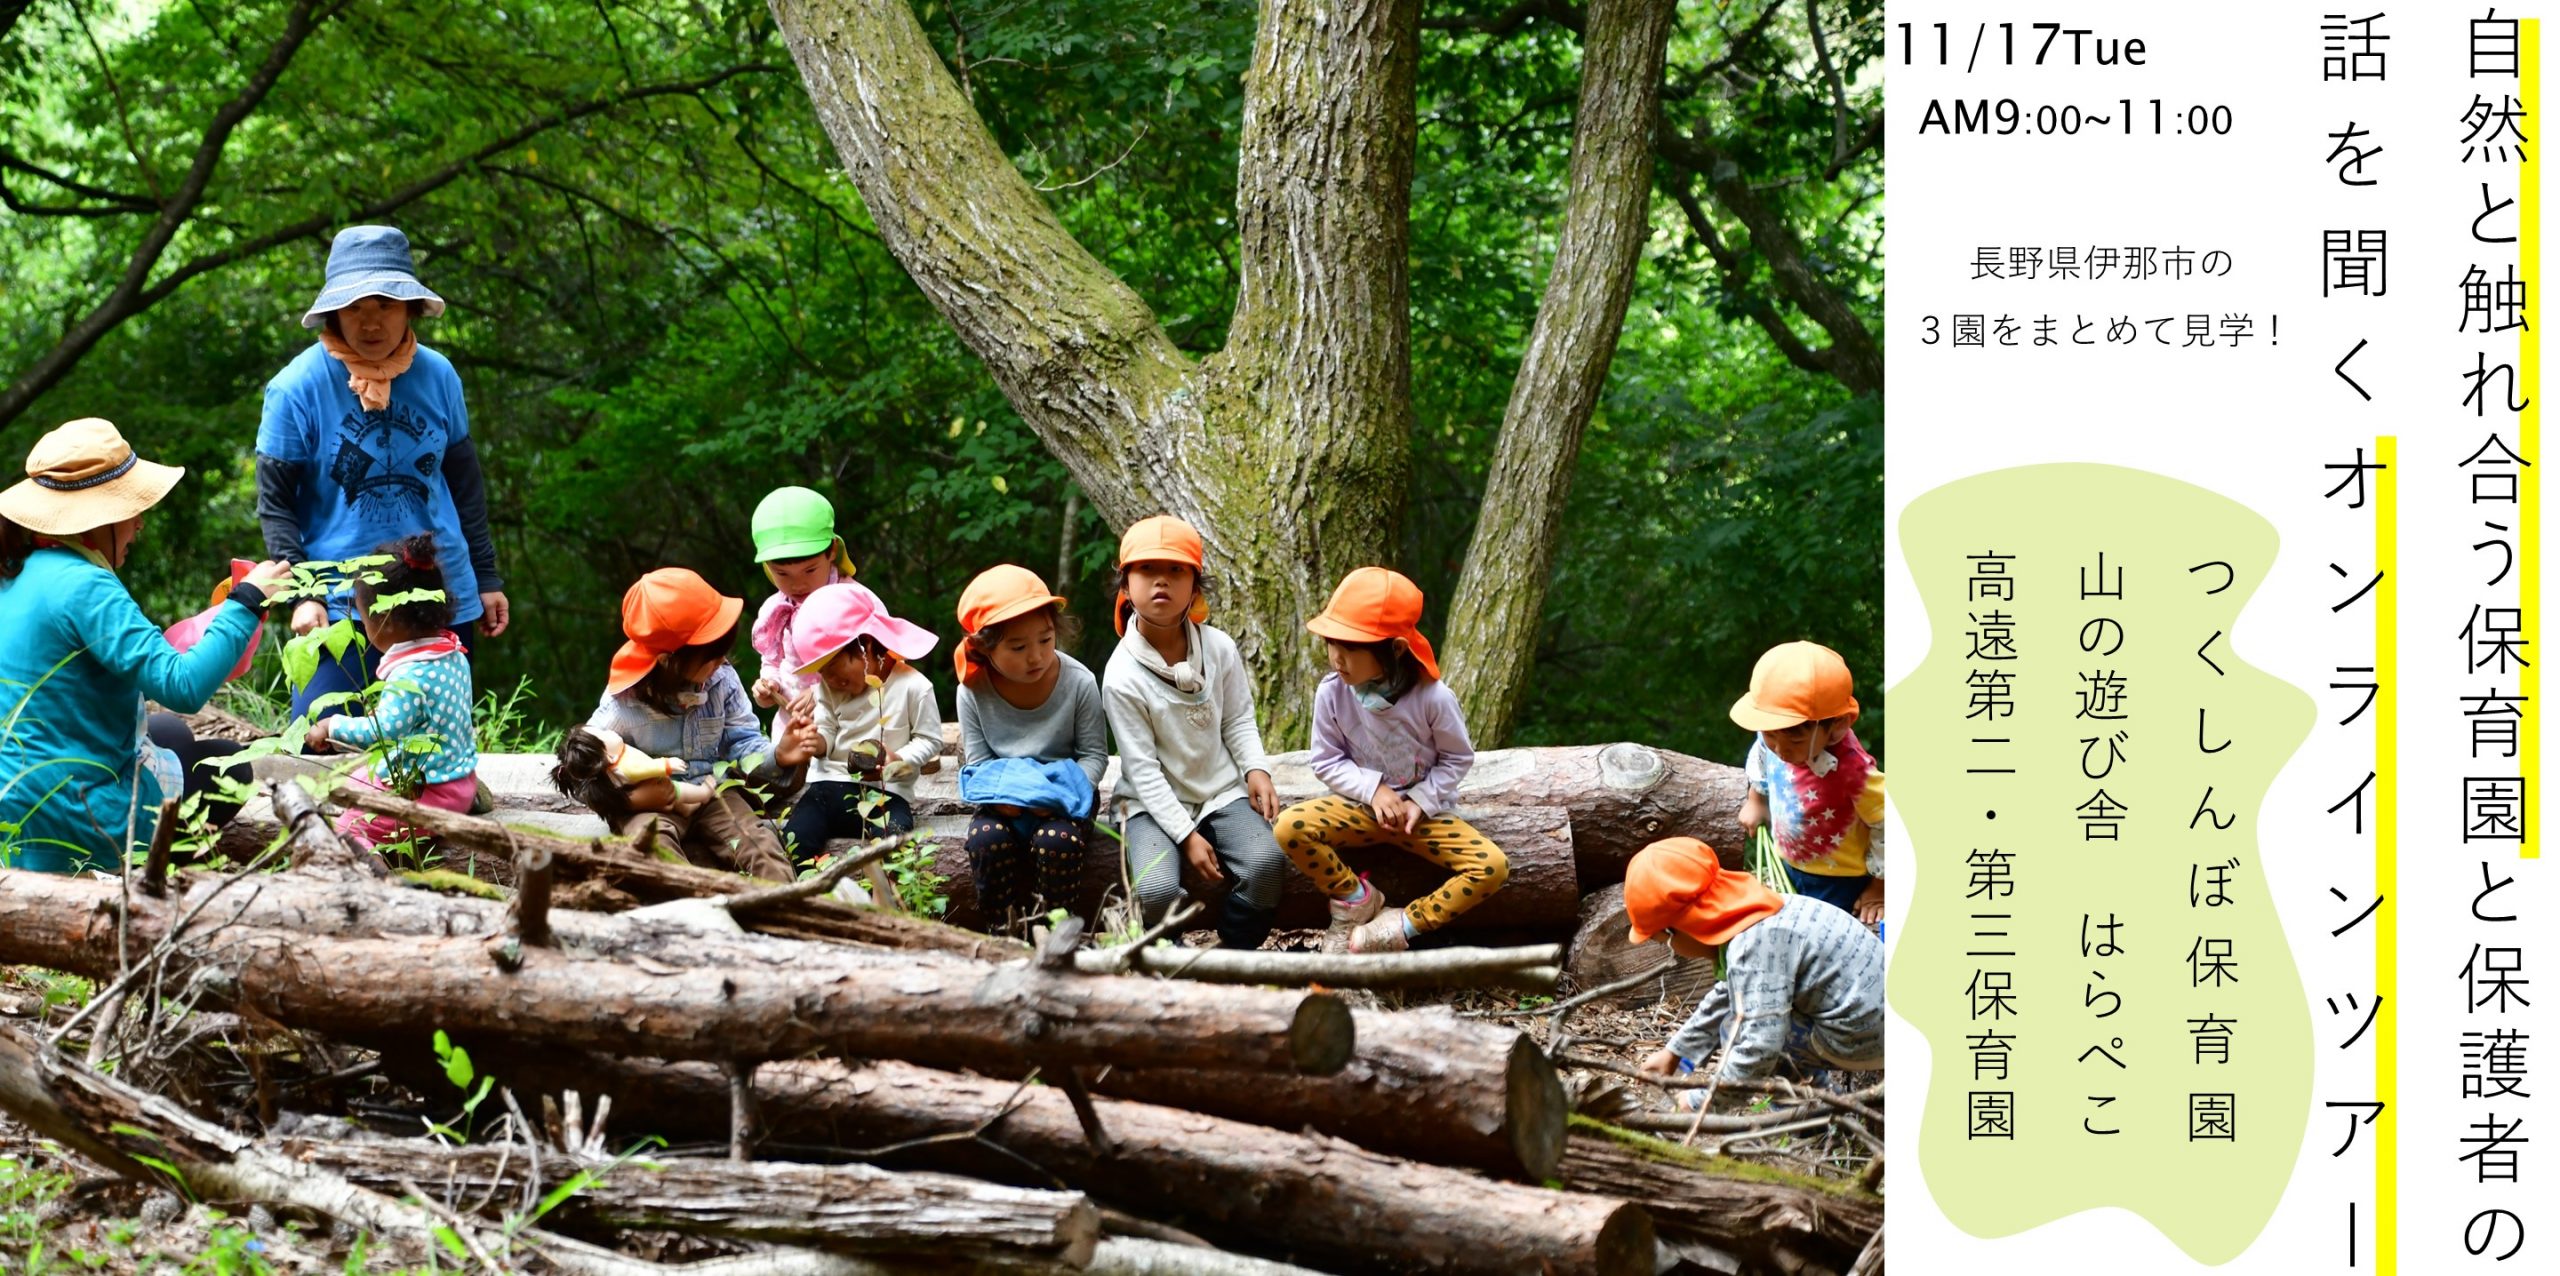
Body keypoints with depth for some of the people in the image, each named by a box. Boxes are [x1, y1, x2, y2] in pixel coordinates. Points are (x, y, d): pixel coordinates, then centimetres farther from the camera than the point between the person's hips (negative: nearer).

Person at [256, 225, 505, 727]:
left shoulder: (437, 376, 3)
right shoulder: (299, 386, -8)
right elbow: (275, 503, -3)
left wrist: (486, 577, 14)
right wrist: (300, 596, -12)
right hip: (340, 606, -3)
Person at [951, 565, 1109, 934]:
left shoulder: (1078, 682, -13)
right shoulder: (973, 693, -9)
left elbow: (1095, 753, -6)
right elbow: (978, 762, -1)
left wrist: (1059, 794, -24)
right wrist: (999, 795, -23)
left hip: (1063, 797, -1)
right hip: (1002, 799, 1)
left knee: (1056, 841, -33)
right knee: (986, 839, -31)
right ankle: (1003, 932, -13)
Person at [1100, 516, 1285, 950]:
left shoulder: (1219, 647, -4)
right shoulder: (1123, 675, -15)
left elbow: (1238, 720, 8)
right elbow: (1142, 767, -14)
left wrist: (1256, 769, -12)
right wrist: (1186, 836, -18)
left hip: (1223, 791, 3)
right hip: (1157, 803, -3)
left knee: (1266, 861, -27)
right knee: (1158, 891, -31)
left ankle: (1235, 952, -1)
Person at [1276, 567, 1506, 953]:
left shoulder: (1432, 697, -20)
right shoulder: (1332, 692, -14)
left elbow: (1458, 758, -4)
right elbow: (1327, 761, -3)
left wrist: (1421, 802, -16)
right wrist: (1374, 790, -18)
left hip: (1423, 810, -1)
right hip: (1361, 806, 1)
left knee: (1492, 866, -24)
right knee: (1290, 827, -28)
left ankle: (1405, 926, -15)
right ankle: (1358, 900, -7)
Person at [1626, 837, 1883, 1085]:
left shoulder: (1752, 947, -25)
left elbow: (1760, 1043, -30)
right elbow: (1726, 997, 24)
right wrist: (1674, 1053, 30)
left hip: (1860, 1038, -10)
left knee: (1736, 1030, -8)